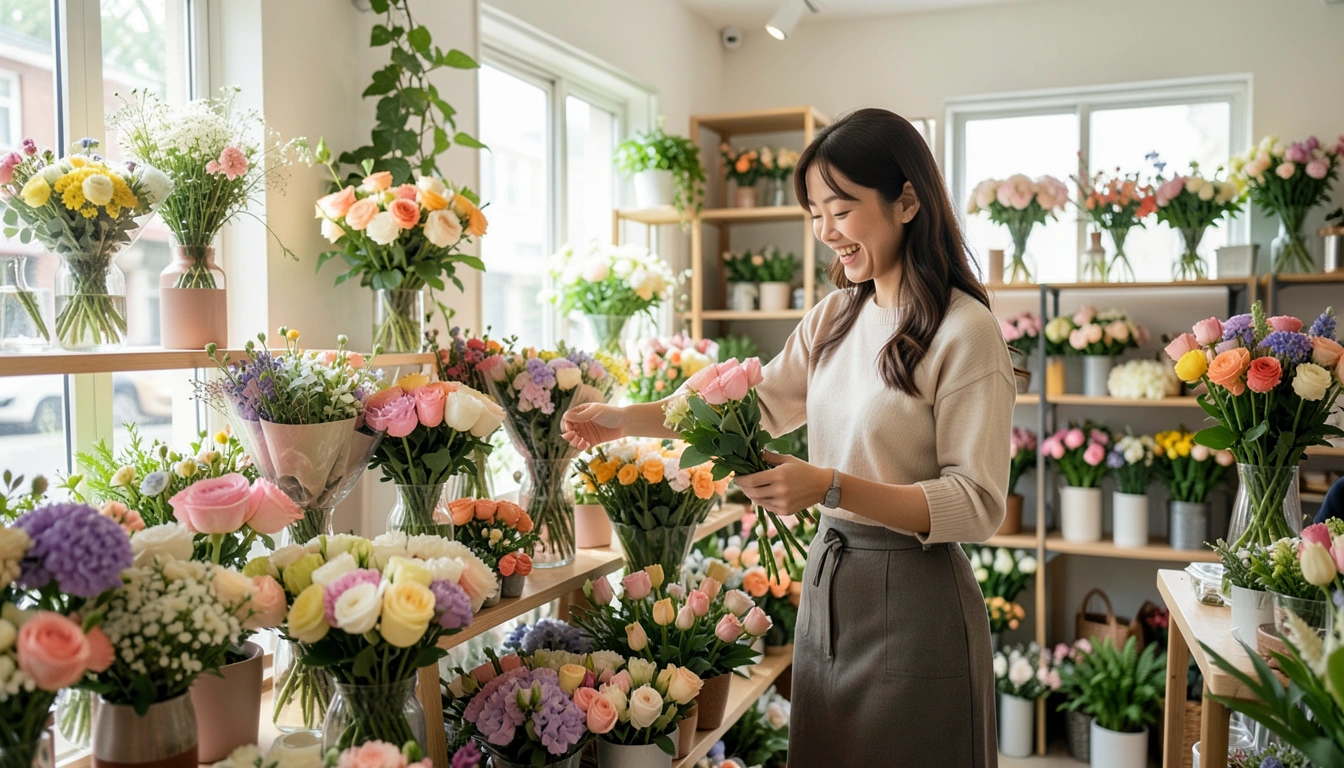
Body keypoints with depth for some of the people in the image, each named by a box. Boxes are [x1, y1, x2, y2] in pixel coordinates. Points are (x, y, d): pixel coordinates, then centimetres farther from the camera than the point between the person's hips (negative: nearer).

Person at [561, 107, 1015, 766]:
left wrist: (831, 486, -27)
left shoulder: (966, 332, -17)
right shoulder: (834, 318, 6)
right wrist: (624, 421, 2)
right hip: (826, 586, 7)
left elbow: (978, 507, -18)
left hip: (914, 600, -7)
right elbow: (756, 405, 12)